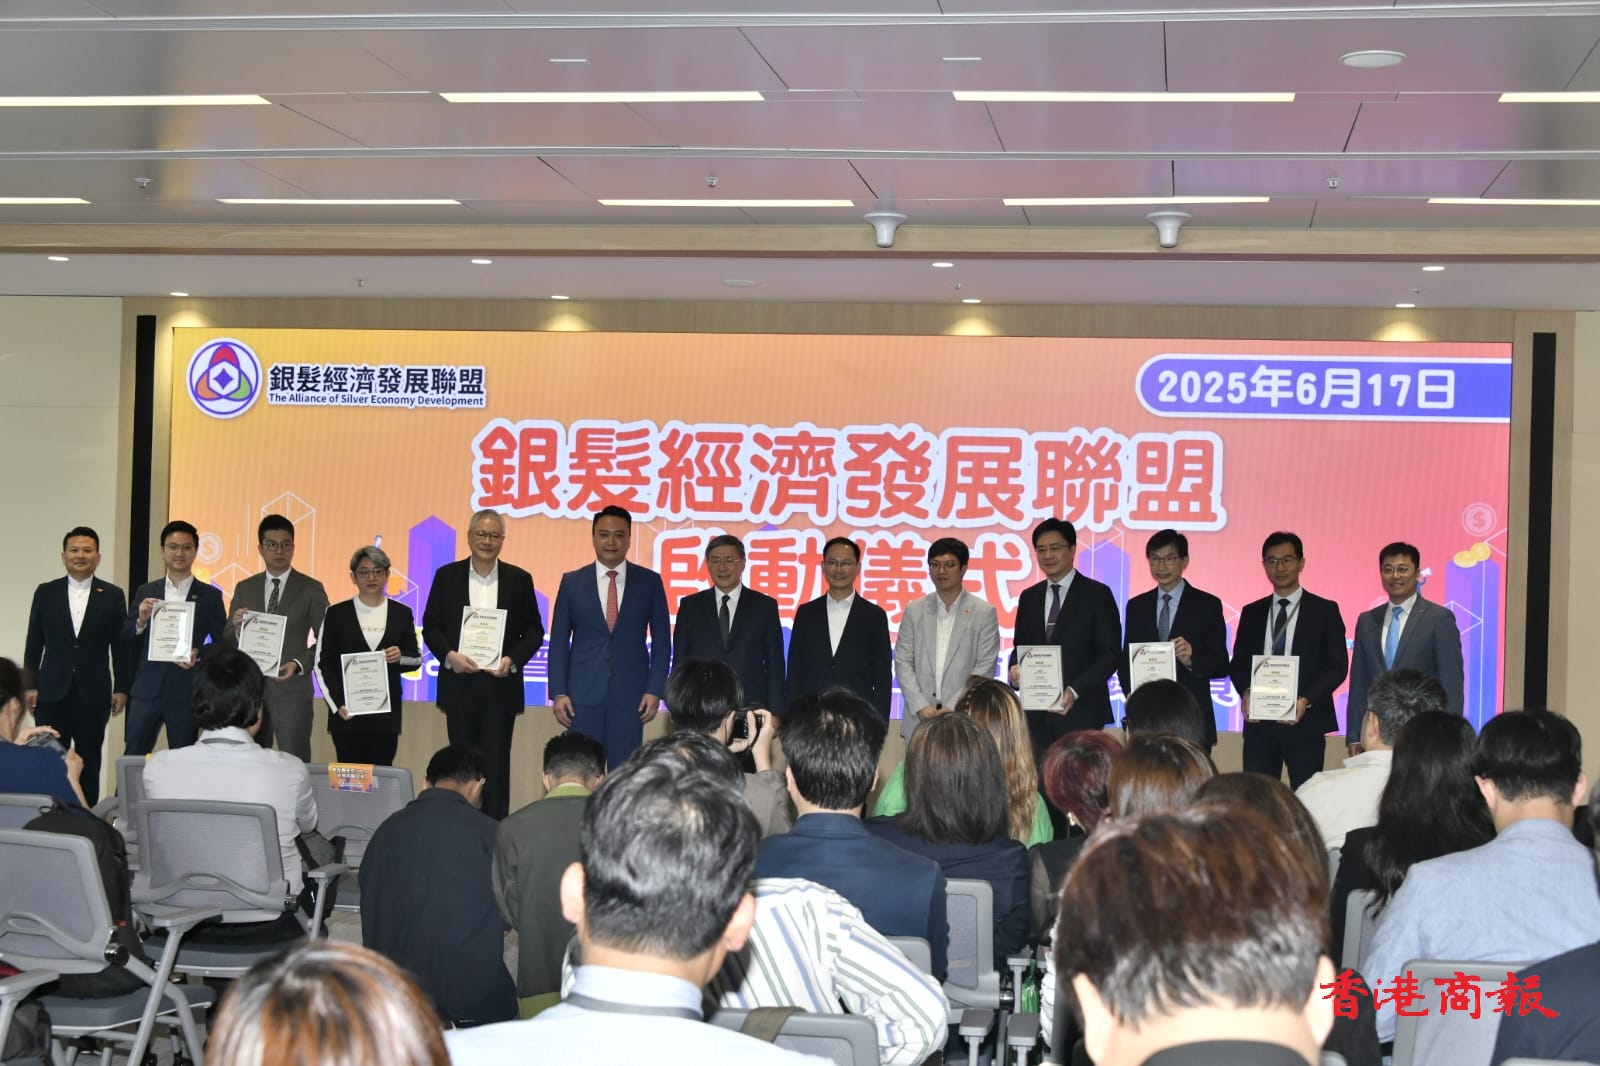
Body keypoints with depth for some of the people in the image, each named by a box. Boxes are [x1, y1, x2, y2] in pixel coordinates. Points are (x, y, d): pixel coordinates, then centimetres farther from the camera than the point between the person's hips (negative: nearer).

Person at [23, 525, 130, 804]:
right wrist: (30, 686, 1)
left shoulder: (112, 595, 3)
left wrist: (121, 688, -1)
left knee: (89, 761, 4)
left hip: (94, 692, -1)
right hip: (52, 690, 1)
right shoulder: (46, 593, 7)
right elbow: (34, 643, 7)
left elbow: (121, 646, 3)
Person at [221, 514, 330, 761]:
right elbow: (228, 643, 11)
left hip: (292, 689, -3)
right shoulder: (244, 589, 11)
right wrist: (236, 626, -10)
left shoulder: (311, 589, 2)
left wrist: (299, 664, -15)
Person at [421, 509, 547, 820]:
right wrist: (449, 655, -12)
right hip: (459, 684, 1)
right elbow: (430, 626, 5)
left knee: (496, 764, 0)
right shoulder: (447, 576, 6)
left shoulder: (520, 579, 5)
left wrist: (512, 660, -10)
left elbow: (534, 630, 5)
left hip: (500, 685, -1)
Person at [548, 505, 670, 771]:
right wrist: (558, 692, -2)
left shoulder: (649, 582, 5)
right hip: (583, 693, 1)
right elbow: (559, 641, 6)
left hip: (630, 693, 0)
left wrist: (655, 690, -2)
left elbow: (661, 641, 6)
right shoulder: (572, 582, 6)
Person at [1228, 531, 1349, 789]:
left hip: (1305, 722, -3)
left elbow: (1338, 666, 0)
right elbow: (1239, 663, 14)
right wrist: (1245, 692, -8)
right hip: (1259, 722, 3)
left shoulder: (1324, 611, 4)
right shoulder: (1251, 613, 14)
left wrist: (1307, 700, -15)